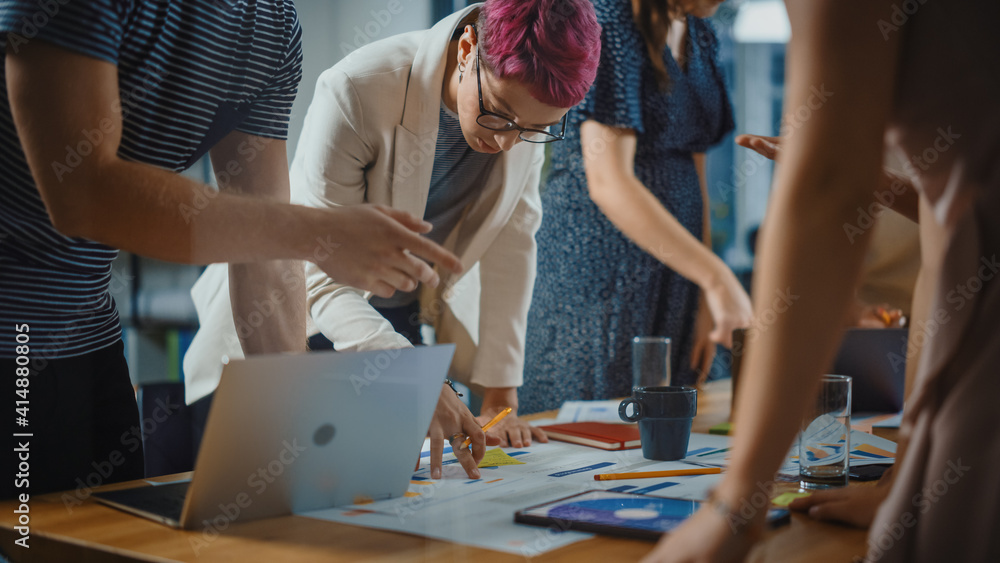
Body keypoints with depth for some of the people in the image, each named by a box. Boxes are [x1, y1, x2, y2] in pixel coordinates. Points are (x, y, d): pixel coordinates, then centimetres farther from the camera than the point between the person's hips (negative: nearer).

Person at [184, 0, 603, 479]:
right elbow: (320, 276, -32)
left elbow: (509, 243, -9)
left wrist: (499, 401, -12)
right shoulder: (355, 91, -32)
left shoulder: (532, 107, -16)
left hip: (401, 316, 4)